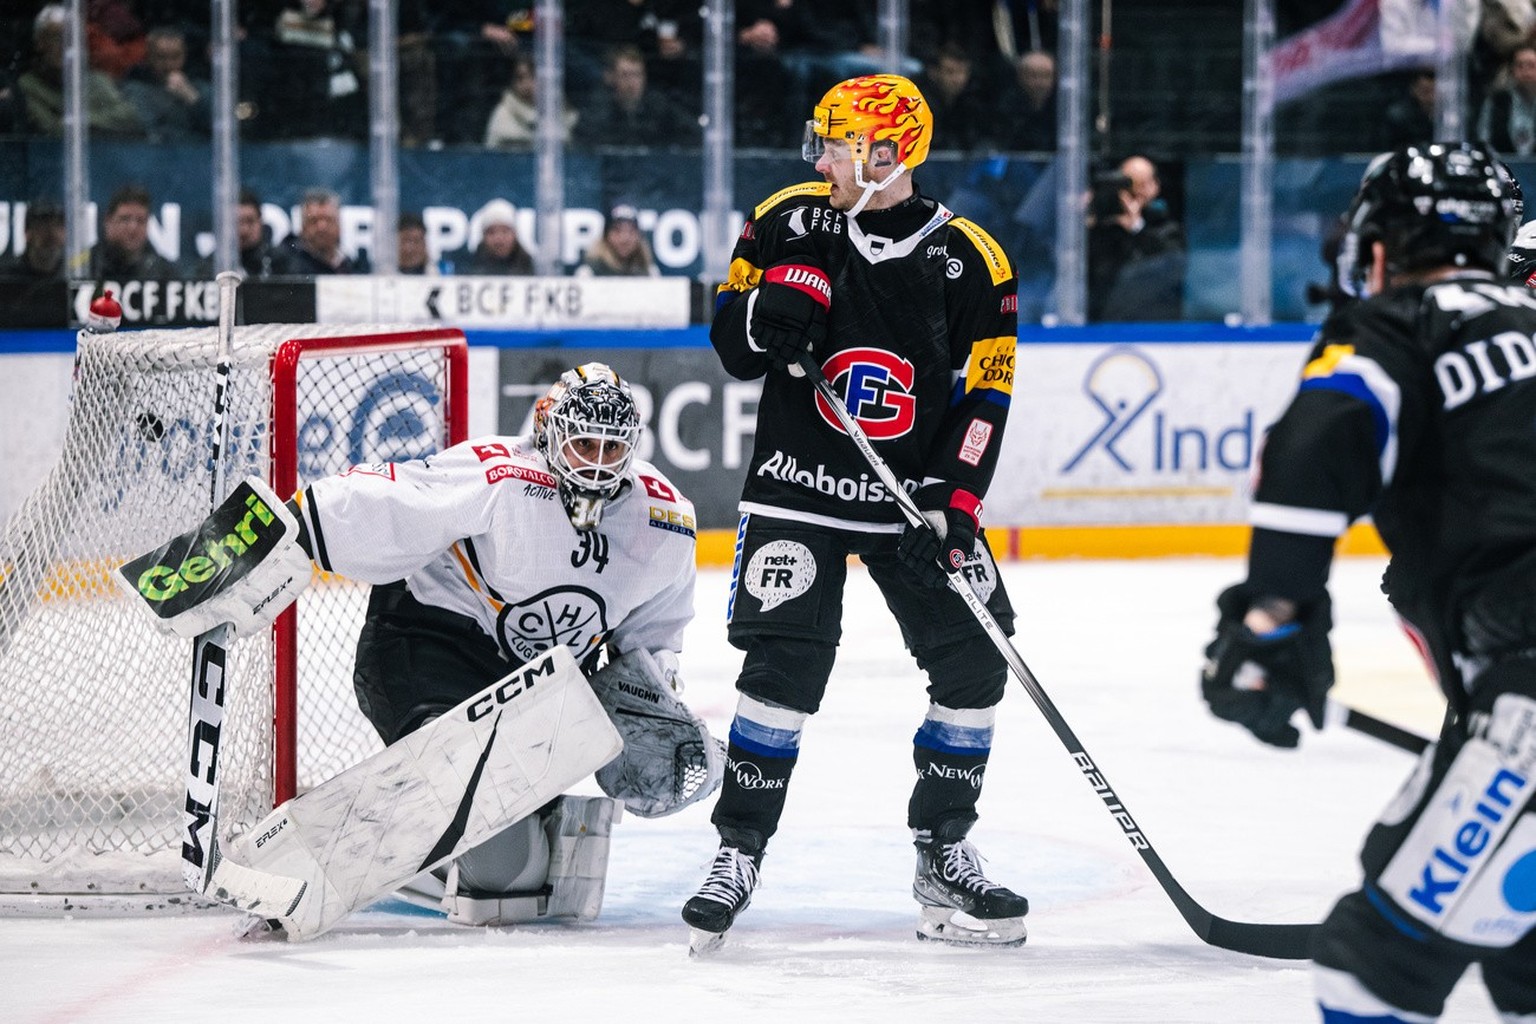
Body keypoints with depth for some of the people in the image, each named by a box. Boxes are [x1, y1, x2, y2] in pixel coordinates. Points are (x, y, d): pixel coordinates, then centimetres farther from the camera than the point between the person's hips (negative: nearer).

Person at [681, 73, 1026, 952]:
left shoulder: (970, 261, -5)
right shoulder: (790, 224, -2)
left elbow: (983, 399, -5)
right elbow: (733, 345, 5)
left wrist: (953, 505, -16)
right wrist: (761, 321, -18)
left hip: (919, 492, 1)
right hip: (800, 483, -1)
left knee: (974, 662, -2)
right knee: (786, 662, -12)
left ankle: (944, 855, 12)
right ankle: (739, 852, 0)